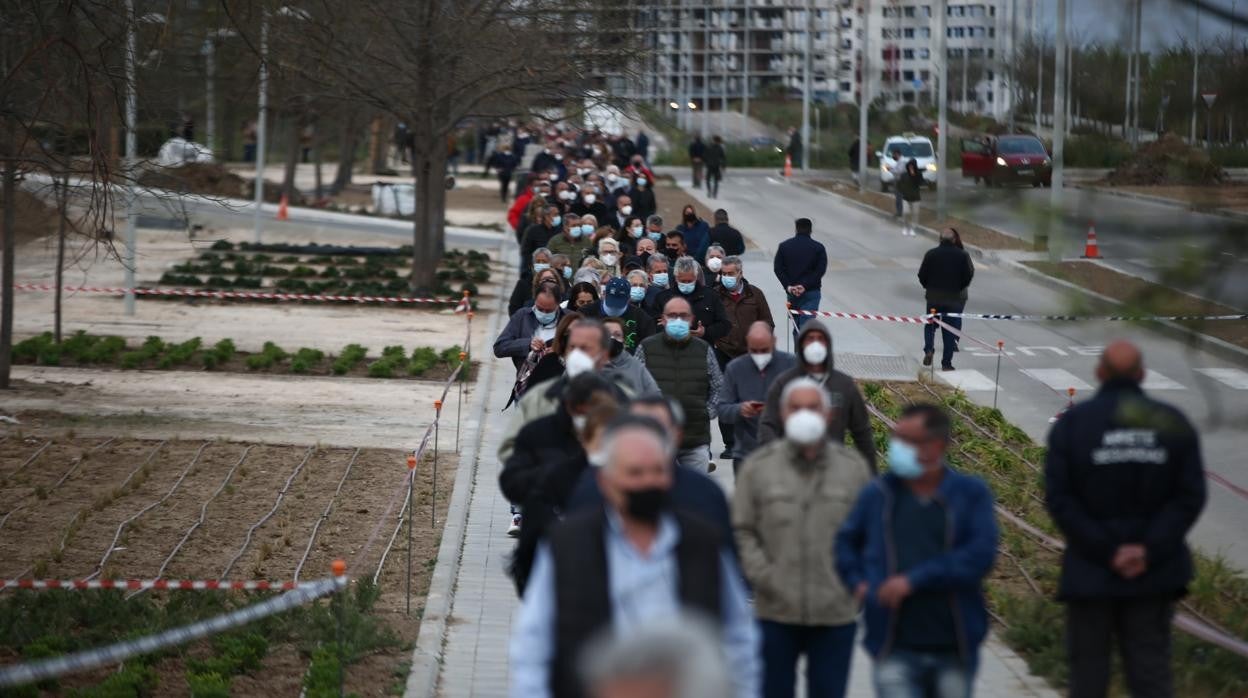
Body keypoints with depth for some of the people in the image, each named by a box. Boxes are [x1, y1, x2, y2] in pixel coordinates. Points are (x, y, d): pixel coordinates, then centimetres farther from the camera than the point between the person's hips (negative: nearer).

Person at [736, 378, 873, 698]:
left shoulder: (854, 467, 2)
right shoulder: (758, 467, -1)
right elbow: (742, 530, -1)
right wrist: (762, 577, -10)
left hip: (837, 614, 1)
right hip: (776, 612, -1)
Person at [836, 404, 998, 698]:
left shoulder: (971, 494, -1)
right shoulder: (878, 494, 4)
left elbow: (980, 555, -14)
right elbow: (846, 541, 19)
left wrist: (915, 580, -18)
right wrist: (857, 582, 0)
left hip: (954, 651, 0)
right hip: (896, 651, 0)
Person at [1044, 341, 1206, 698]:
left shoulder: (1071, 424, -6)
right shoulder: (1173, 423, 0)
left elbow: (1058, 498, -12)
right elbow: (1191, 496, -5)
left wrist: (1106, 552, -11)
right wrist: (1149, 550, -10)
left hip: (1090, 574, -2)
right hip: (1153, 573, 2)